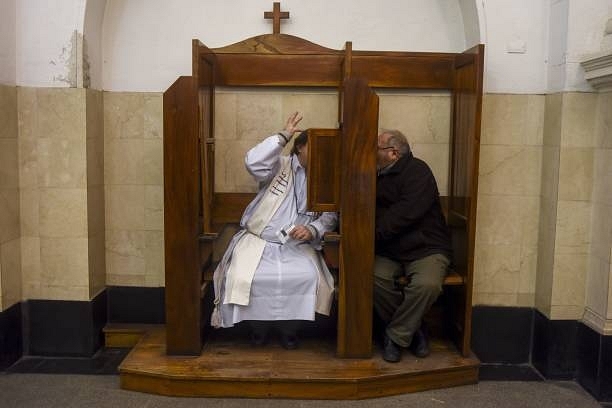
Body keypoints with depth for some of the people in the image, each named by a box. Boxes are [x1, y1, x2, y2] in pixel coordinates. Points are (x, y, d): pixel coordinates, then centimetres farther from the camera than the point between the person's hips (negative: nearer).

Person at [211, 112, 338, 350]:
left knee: (308, 277, -26)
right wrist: (283, 136, -14)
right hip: (259, 239, -2)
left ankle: (289, 328, 1)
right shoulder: (280, 165, 3)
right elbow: (253, 162, -18)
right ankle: (258, 326, 2)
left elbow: (329, 217, 6)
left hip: (297, 244, 2)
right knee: (243, 276, -26)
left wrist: (312, 230, -15)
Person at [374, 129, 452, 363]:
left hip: (426, 249, -5)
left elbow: (405, 214, -19)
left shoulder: (417, 171, -7)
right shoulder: (379, 176, 16)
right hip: (389, 252, 5)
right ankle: (410, 329, -3)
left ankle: (395, 336, -8)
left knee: (427, 284, -34)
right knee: (373, 277, -27)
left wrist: (374, 233, -21)